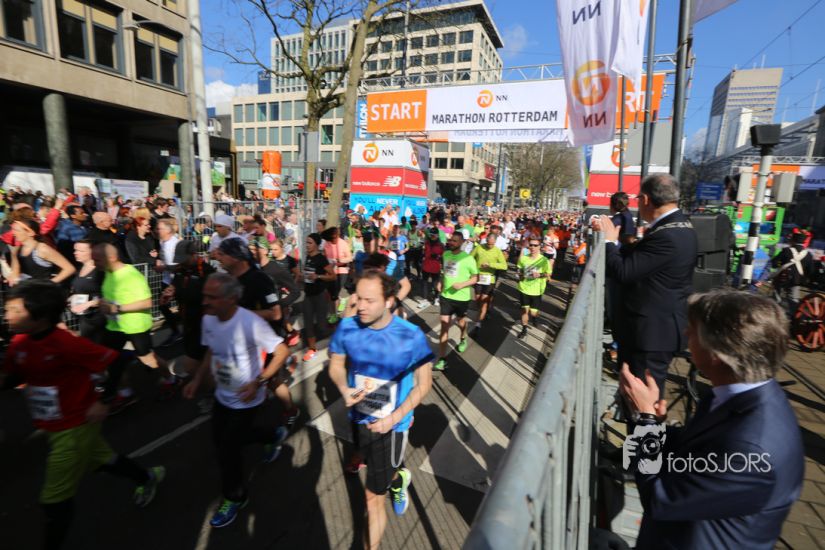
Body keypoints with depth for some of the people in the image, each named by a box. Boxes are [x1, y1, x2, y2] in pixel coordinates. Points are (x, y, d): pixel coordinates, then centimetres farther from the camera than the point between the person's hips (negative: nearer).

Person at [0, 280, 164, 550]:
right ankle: (149, 477, 52)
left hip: (75, 425, -9)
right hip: (53, 426, 9)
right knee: (101, 459, 28)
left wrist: (104, 400, -22)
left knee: (54, 498, 5)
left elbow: (118, 361, -27)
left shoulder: (66, 343, -30)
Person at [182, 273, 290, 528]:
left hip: (246, 401, -7)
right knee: (220, 439, 24)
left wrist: (258, 383, -29)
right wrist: (197, 380, -2)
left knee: (227, 450, 3)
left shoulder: (251, 323, -32)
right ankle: (275, 435, 47)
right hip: (222, 396, 8)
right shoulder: (208, 320, -10)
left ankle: (235, 497, 34)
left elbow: (282, 352, -25)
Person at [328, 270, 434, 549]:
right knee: (378, 469, 32)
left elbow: (424, 383, -12)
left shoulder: (411, 336, -25)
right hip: (359, 419, 4)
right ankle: (399, 478, 67)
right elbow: (336, 364, -1)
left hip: (392, 425, -4)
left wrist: (394, 418, -20)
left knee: (374, 497, 4)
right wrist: (344, 389, -21)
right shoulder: (347, 327, -17)